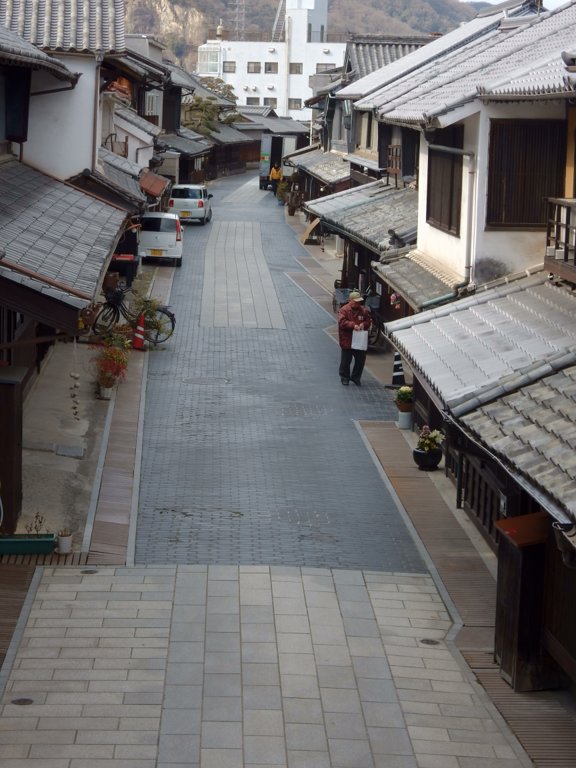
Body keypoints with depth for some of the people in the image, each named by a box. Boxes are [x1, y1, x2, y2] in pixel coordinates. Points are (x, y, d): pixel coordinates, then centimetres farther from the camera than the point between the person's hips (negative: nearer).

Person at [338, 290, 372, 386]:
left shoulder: (363, 310, 5)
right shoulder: (344, 310, -8)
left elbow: (369, 321, 9)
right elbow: (342, 322, -18)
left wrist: (364, 324, -13)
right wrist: (353, 325, -29)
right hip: (347, 341, -4)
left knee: (360, 360, 7)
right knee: (346, 360, 6)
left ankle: (356, 378, 23)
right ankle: (345, 378, 21)